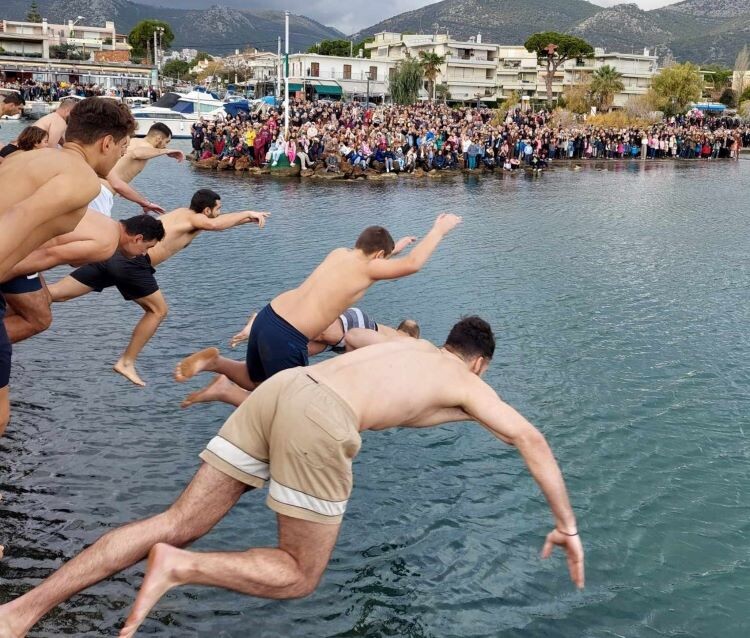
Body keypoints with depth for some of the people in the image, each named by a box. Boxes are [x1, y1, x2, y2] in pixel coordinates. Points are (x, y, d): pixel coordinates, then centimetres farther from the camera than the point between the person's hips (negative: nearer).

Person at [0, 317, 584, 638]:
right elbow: (531, 440, 11)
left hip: (281, 386, 7)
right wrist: (567, 526, 18)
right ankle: (177, 568, -13)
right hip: (321, 421, -7)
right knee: (300, 576, 9)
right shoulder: (468, 384, 20)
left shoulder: (411, 345, 36)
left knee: (179, 525, 6)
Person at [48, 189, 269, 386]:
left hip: (113, 253, 8)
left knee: (56, 293, 6)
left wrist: (247, 218, 40)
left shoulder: (182, 213, 26)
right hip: (132, 262, -8)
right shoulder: (194, 218, 2)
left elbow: (216, 222, 41)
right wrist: (247, 213, -9)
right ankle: (126, 362, 13)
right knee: (158, 310, 10)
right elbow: (213, 224, -21)